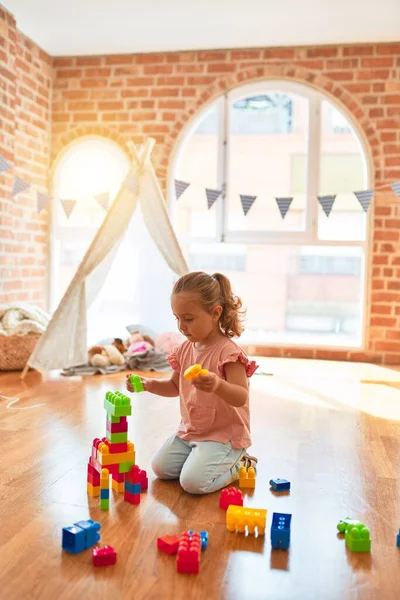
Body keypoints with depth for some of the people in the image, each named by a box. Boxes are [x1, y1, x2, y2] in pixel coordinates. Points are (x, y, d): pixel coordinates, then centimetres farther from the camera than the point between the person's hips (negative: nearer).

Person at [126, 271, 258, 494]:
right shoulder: (185, 350, 2)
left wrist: (218, 385, -50)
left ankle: (238, 465, 7)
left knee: (192, 482, -20)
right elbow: (176, 386, 17)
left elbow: (242, 397, -29)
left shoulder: (227, 351, -22)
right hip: (189, 431, 8)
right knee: (160, 468, 4)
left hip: (224, 435, -8)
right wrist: (149, 384, -1)